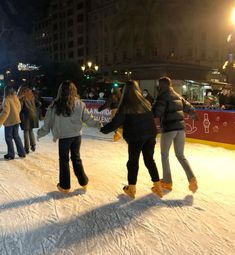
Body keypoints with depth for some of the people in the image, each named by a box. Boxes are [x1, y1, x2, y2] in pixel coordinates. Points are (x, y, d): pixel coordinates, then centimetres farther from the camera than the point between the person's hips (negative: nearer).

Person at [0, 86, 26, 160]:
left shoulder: (6, 100, -18)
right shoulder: (16, 98, 2)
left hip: (9, 121, -7)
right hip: (16, 120, 7)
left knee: (8, 138, 6)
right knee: (16, 136, 16)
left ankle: (11, 154, 13)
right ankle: (22, 153, 18)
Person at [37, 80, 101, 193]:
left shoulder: (55, 105, -9)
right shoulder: (79, 103, -6)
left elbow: (48, 122, -2)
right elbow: (88, 118, 0)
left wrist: (40, 133, 11)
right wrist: (99, 124, 14)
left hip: (63, 136, -2)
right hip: (76, 135, 2)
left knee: (64, 160, 13)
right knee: (76, 158, 19)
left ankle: (65, 186, 24)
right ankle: (83, 182, 29)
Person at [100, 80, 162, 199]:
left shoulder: (125, 105, -11)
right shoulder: (145, 102, 4)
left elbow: (116, 122, -11)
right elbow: (152, 117, 12)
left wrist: (104, 129, 1)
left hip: (135, 137, -4)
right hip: (150, 135, 4)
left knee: (133, 162, 11)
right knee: (150, 160, 17)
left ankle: (131, 188, 20)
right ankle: (157, 186, 22)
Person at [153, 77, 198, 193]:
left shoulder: (163, 96, -7)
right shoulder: (177, 96, 16)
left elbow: (156, 112, -17)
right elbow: (188, 107, 25)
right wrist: (194, 115, 44)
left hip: (168, 128, -6)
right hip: (180, 127, 7)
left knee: (164, 155, 10)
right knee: (180, 155, 15)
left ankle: (167, 182, 15)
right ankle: (192, 178, 0)